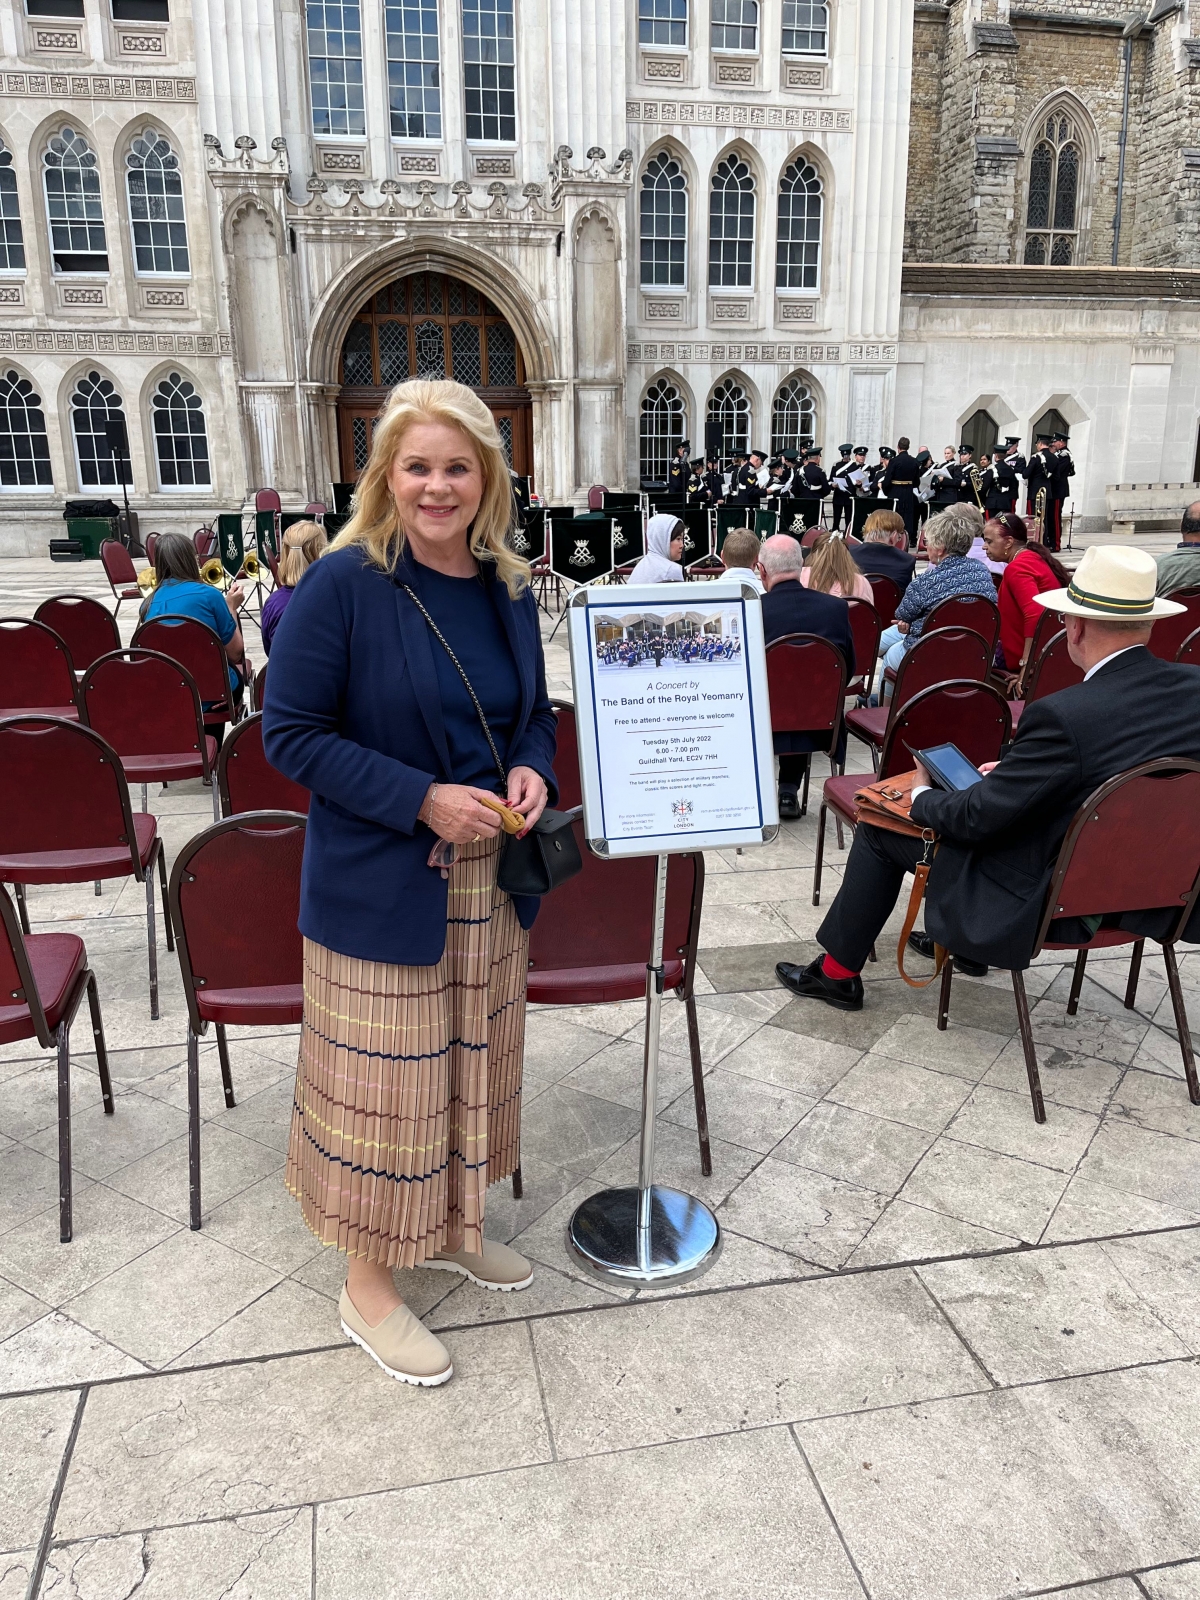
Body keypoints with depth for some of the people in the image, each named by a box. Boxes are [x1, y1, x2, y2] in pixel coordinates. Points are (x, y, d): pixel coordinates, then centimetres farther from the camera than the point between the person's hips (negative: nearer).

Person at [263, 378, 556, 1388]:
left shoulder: (507, 589, 5)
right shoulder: (343, 585, -13)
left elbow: (536, 711, 15)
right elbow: (291, 734, -14)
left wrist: (532, 770, -8)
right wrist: (422, 799, -22)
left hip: (490, 881, 6)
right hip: (380, 887, -6)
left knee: (473, 1066, 19)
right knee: (384, 1081, 5)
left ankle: (451, 1227, 43)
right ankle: (369, 1290, 27)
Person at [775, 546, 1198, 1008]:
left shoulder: (1063, 715, -30)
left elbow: (975, 818, -21)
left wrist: (921, 795, 0)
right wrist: (1018, 768, 11)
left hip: (1052, 899, -7)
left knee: (880, 829, 7)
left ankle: (838, 973, 23)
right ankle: (962, 941, 43)